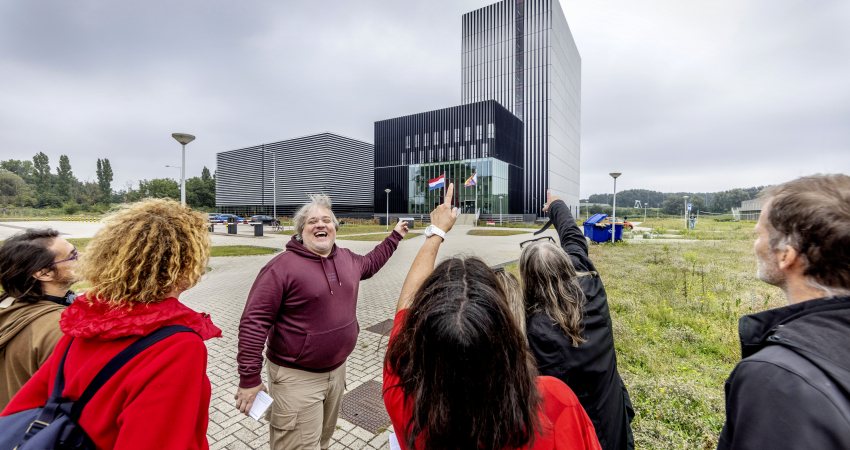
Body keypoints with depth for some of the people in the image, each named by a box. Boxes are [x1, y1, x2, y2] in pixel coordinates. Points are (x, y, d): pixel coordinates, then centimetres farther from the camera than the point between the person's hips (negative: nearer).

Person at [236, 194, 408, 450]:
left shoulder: (347, 259, 2)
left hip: (337, 369, 7)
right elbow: (254, 321, -19)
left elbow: (370, 263, 24)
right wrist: (249, 378, -18)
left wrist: (395, 236, 27)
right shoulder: (283, 266, -19)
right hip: (297, 377, -6)